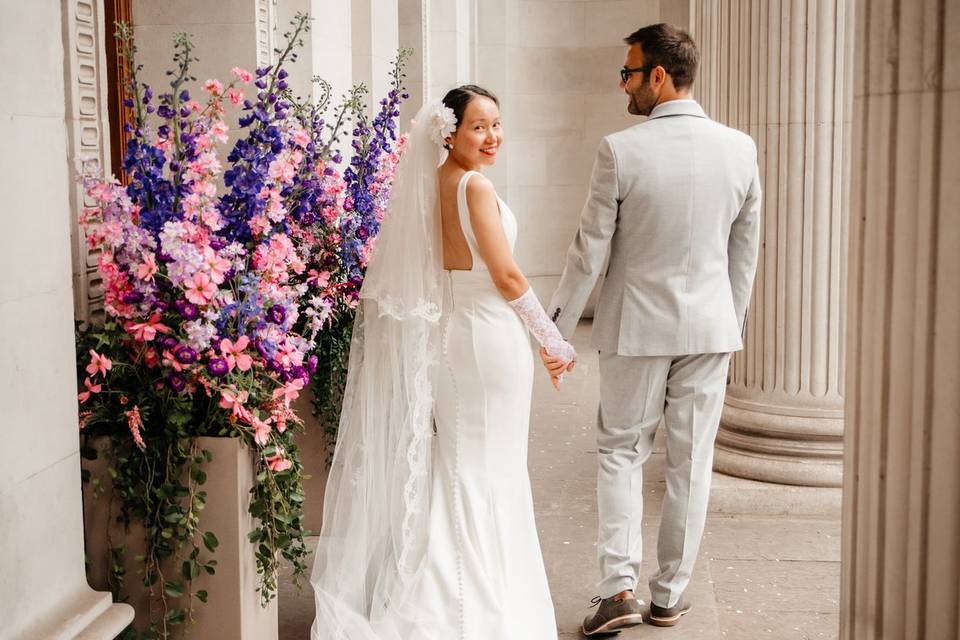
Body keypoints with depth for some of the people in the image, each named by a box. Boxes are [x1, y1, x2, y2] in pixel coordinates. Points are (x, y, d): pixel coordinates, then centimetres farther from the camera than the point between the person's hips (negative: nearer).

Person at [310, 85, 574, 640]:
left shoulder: (434, 182, 8)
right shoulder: (476, 186, -17)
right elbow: (508, 278, -17)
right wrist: (556, 343, -7)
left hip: (445, 330, 8)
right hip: (487, 337, -8)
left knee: (449, 463, 17)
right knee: (486, 469, 2)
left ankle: (441, 593, 29)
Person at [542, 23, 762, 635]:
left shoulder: (621, 151, -14)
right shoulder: (740, 148, -2)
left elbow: (590, 251, -10)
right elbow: (746, 252, 5)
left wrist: (557, 329, 1)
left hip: (637, 327, -3)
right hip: (711, 327, 3)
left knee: (621, 453, 13)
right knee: (691, 463, 11)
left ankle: (620, 587, 5)